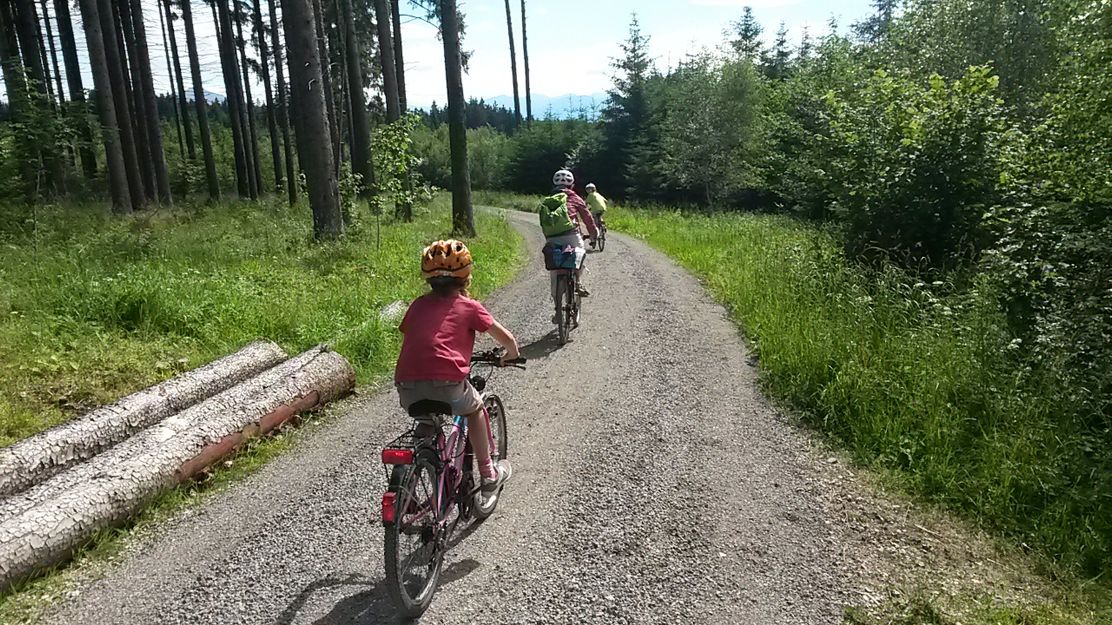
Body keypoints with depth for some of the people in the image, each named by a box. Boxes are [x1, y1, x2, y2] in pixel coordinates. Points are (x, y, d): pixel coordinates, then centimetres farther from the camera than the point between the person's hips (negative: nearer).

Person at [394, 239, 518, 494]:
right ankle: (488, 475, 32)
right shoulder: (468, 306, 10)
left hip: (407, 390, 4)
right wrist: (511, 355, 33)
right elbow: (507, 339, 12)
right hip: (446, 384, -3)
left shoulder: (418, 304, 20)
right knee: (475, 408, 27)